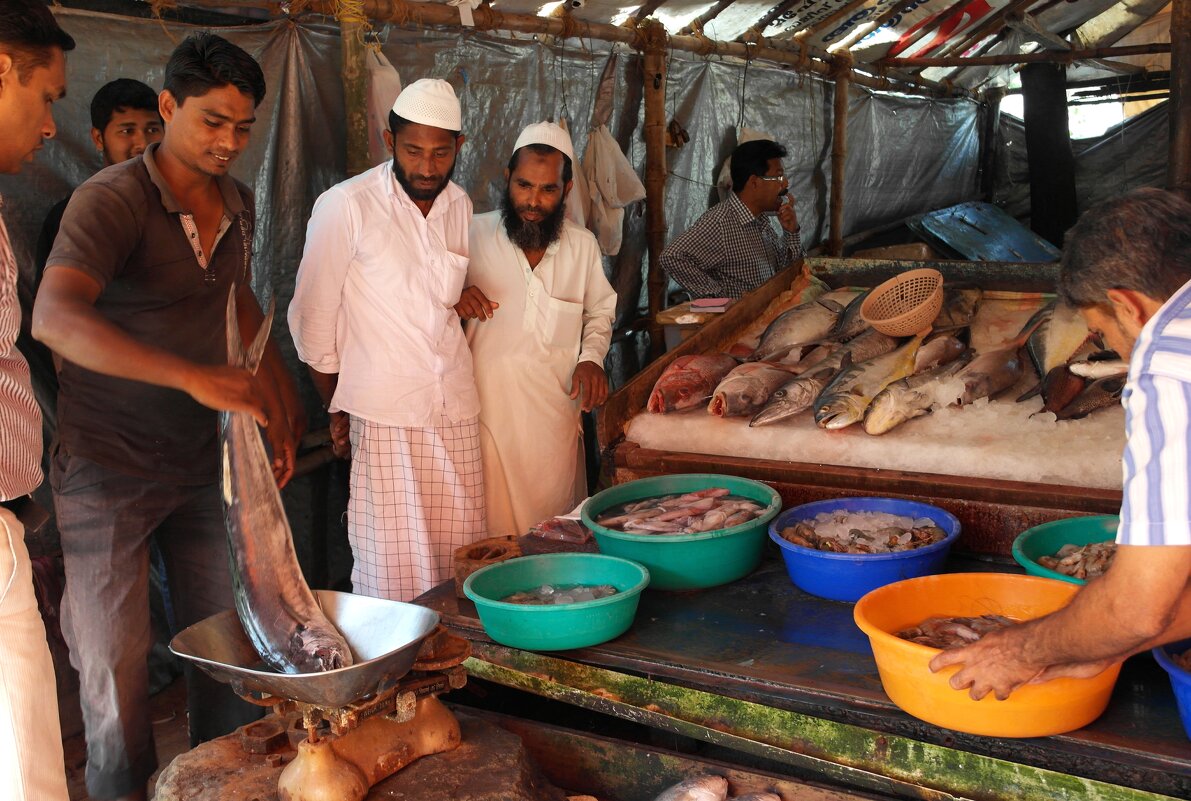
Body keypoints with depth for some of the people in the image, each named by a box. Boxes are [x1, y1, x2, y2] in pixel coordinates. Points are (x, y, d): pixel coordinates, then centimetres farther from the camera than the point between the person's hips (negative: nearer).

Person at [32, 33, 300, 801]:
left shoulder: (238, 202, 6)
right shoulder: (113, 199, -17)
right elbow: (56, 317, -34)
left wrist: (278, 403, 17)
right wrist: (194, 377, -43)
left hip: (203, 455, 6)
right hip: (110, 462, -6)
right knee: (117, 663, 1)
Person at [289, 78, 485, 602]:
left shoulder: (459, 206, 9)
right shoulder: (346, 206, -8)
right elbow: (311, 320, -1)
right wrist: (336, 410, 4)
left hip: (456, 411, 5)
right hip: (383, 417, -5)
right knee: (392, 571, -3)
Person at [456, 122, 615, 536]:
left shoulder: (583, 245, 5)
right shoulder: (473, 234, -4)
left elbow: (600, 309, 20)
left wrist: (592, 356, 2)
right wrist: (453, 301, -17)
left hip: (556, 414, 3)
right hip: (490, 411, -2)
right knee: (492, 527, -1)